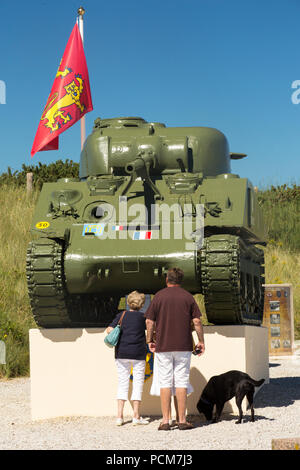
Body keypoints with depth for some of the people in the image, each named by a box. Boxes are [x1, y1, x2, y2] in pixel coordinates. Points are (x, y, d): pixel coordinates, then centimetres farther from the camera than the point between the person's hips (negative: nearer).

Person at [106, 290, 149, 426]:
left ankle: (120, 415, 2)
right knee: (138, 383, 5)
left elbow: (109, 329, -4)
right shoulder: (143, 316, 1)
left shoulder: (121, 315, 4)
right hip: (138, 354, -2)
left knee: (122, 382, 8)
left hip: (121, 353, 2)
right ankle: (136, 416, 4)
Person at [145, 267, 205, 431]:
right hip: (183, 346, 0)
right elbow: (197, 321, 0)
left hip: (163, 346, 0)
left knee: (165, 382, 3)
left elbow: (149, 321, 0)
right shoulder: (188, 296, 3)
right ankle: (182, 420, 2)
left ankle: (165, 421, 0)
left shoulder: (159, 296, 1)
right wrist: (201, 341, 9)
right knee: (181, 382, 3)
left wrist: (150, 340, 11)